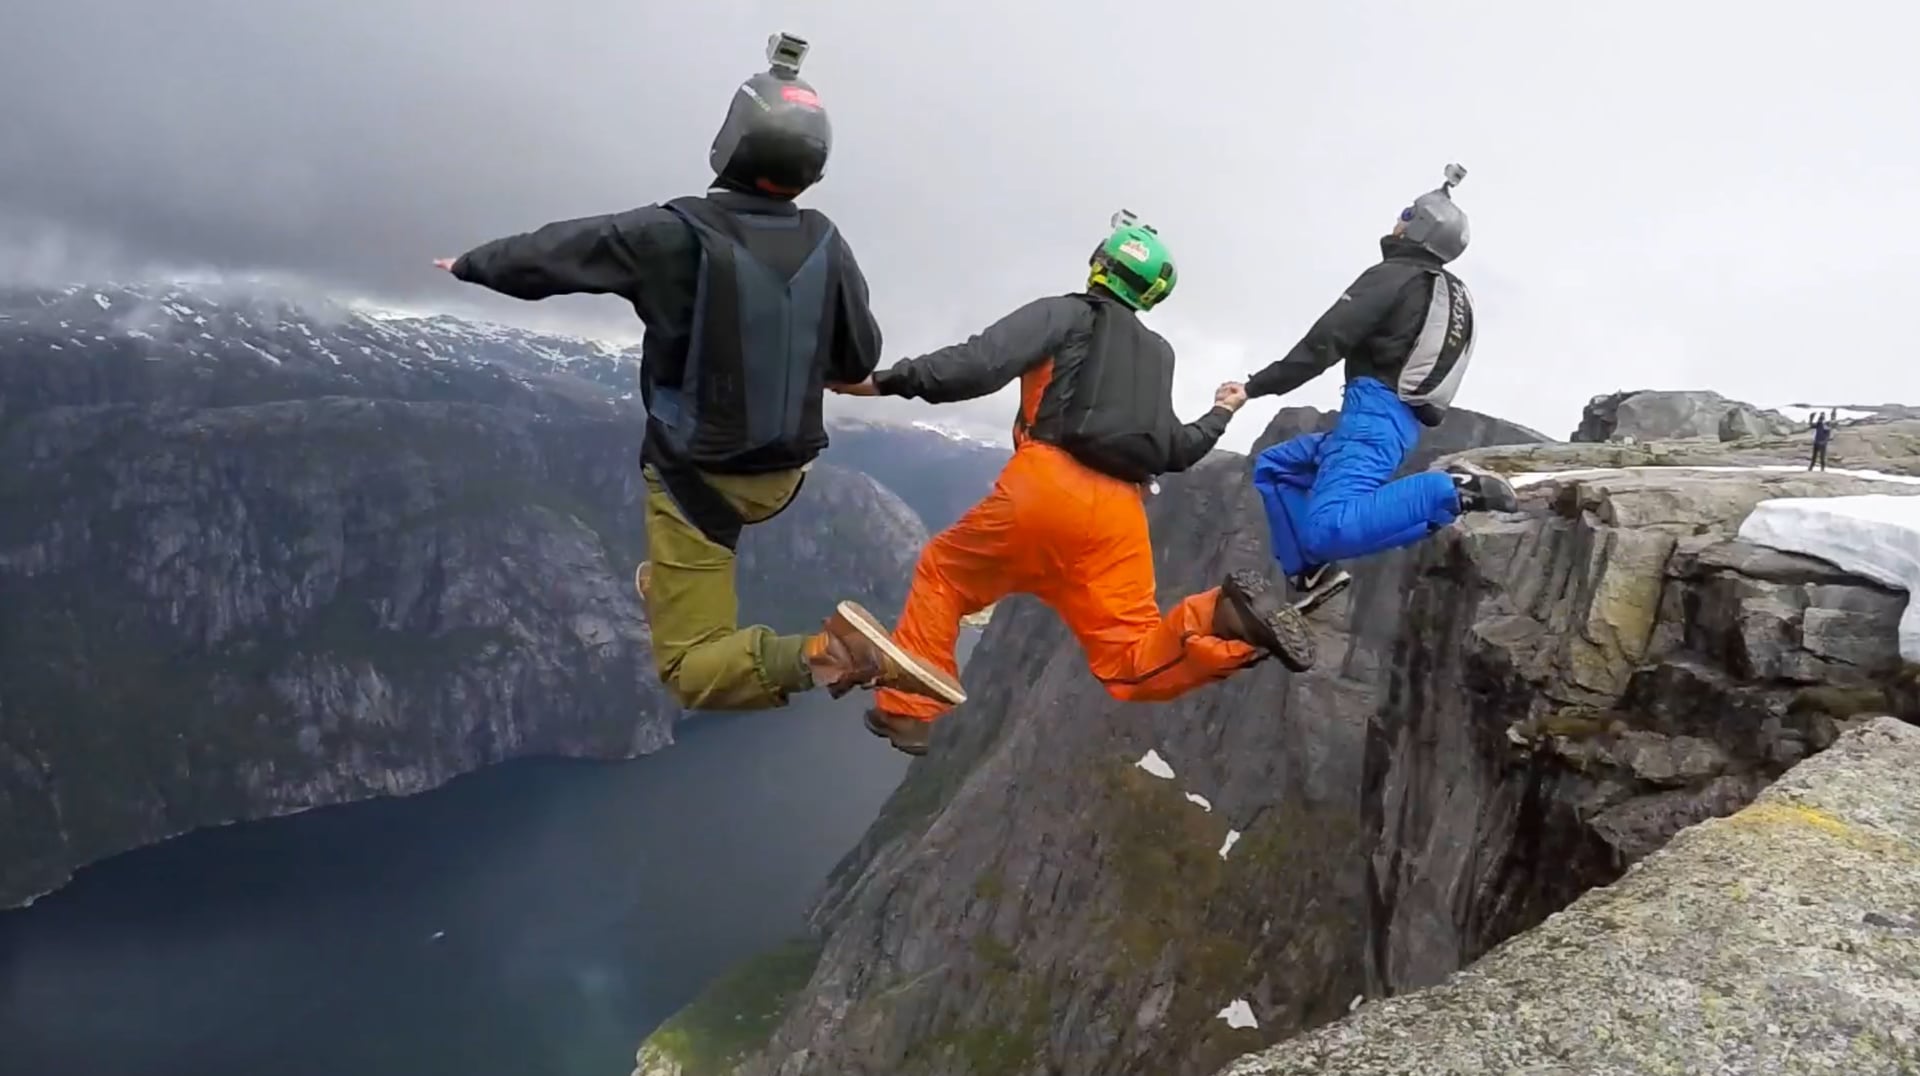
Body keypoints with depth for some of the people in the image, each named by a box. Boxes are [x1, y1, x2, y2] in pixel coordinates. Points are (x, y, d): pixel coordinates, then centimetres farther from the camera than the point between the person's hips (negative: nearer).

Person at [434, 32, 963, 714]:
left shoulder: (672, 234, -21)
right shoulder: (826, 243, -10)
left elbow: (549, 253, -7)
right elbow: (860, 359, 2)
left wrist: (472, 264, 14)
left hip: (701, 478, -5)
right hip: (784, 471, 6)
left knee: (693, 672, -1)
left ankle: (828, 656, -24)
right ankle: (670, 584, 50)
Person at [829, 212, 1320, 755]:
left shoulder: (1066, 313, 10)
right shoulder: (1157, 353, 27)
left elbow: (984, 362, -7)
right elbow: (1174, 452, 27)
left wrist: (889, 380, -7)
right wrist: (1221, 415, 47)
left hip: (1047, 487, -5)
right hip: (1120, 514, 5)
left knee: (944, 573, 20)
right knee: (1135, 669, 6)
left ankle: (911, 710, 13)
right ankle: (1229, 620, -21)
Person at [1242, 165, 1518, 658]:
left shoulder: (1393, 275, -5)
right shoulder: (1455, 294, 21)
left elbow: (1323, 344, -12)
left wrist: (1254, 387, -8)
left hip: (1376, 412, -10)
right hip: (1402, 420, 10)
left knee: (1327, 528, -28)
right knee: (1272, 467, 19)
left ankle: (1454, 491, -24)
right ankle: (1312, 574, 7)